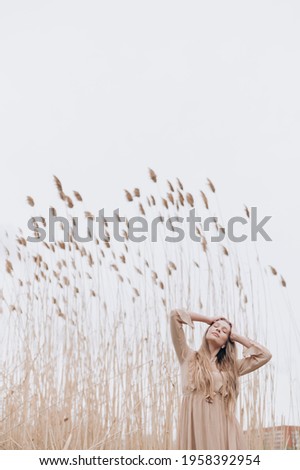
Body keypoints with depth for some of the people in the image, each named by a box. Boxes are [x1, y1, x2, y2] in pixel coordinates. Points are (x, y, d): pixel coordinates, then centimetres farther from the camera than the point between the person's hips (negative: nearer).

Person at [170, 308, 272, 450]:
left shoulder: (230, 367, 21)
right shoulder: (188, 357, 15)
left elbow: (265, 355, 16)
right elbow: (176, 314, 8)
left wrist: (236, 336, 22)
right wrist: (209, 320, 20)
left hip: (223, 429, 2)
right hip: (195, 428, -2)